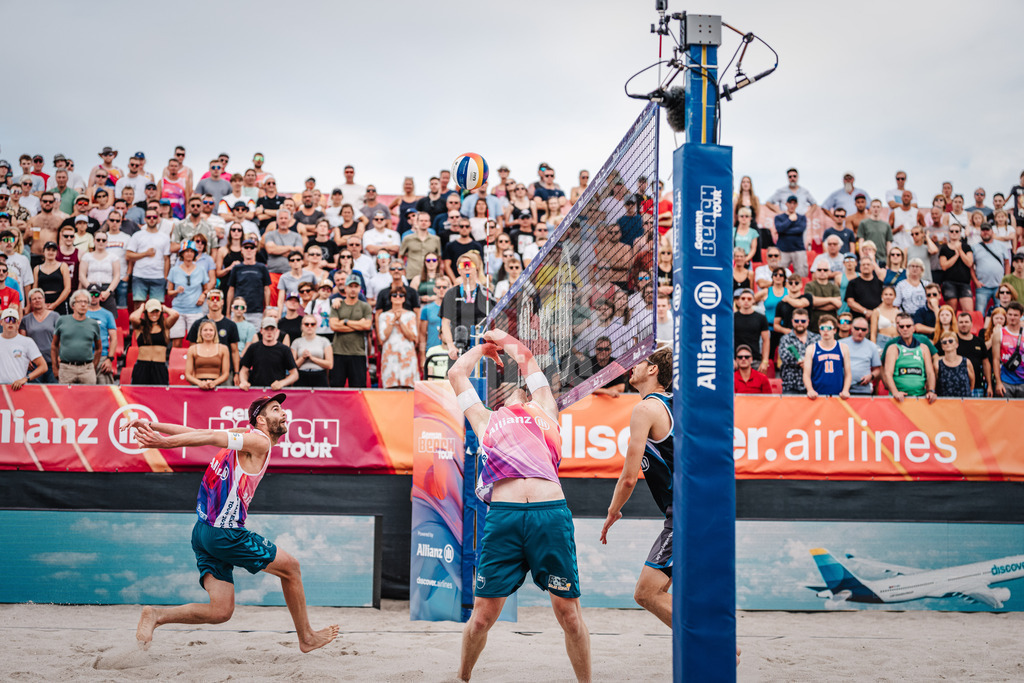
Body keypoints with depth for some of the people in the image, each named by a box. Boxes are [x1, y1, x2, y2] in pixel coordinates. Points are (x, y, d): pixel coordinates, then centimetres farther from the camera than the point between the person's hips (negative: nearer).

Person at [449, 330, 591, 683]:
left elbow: (531, 365, 37)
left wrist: (506, 340, 53)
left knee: (568, 612, 1)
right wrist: (485, 346, 49)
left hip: (552, 513, 0)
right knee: (483, 613, 2)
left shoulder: (546, 413, 27)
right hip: (503, 517, 0)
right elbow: (458, 372, 34)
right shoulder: (486, 419, 27)